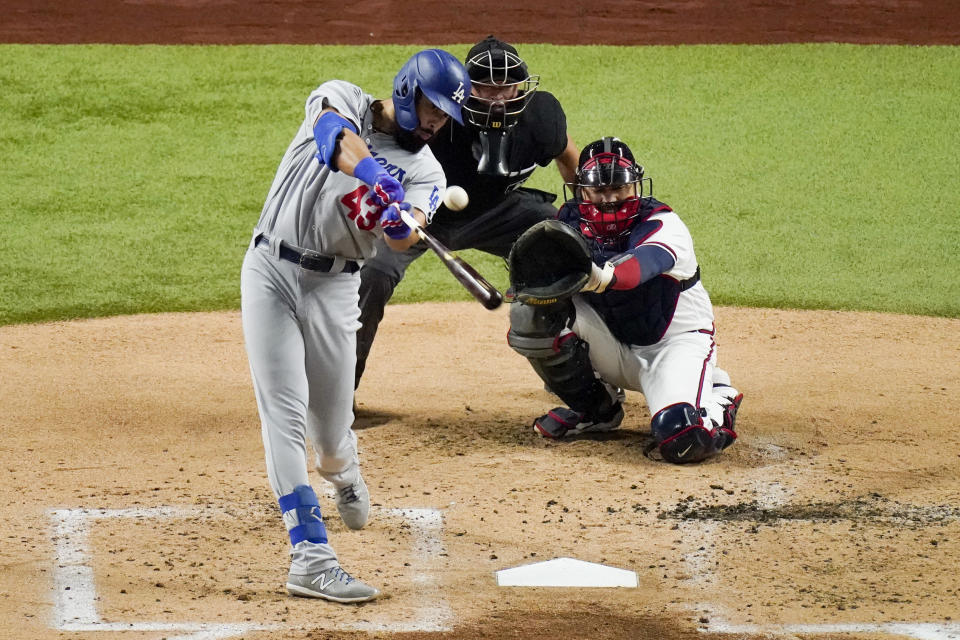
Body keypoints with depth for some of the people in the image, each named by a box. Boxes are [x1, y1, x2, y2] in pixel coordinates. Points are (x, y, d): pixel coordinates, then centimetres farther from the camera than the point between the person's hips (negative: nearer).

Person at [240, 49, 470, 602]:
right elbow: (337, 137, -28)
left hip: (334, 286, 3)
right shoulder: (344, 101, -2)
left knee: (332, 427, 8)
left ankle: (344, 475, 46)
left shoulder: (425, 172, 2)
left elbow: (402, 242, -17)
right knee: (286, 414, -11)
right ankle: (311, 554, -15)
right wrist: (372, 173, -48)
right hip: (272, 271, -3)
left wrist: (399, 223, -41)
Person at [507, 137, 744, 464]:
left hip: (675, 342, -5)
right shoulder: (572, 222, -5)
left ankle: (718, 402, 9)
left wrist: (601, 276, -68)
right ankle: (595, 408, 2)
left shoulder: (663, 225, -23)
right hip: (612, 347, 5)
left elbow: (645, 262, -45)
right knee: (530, 311, -20)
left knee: (684, 441, -31)